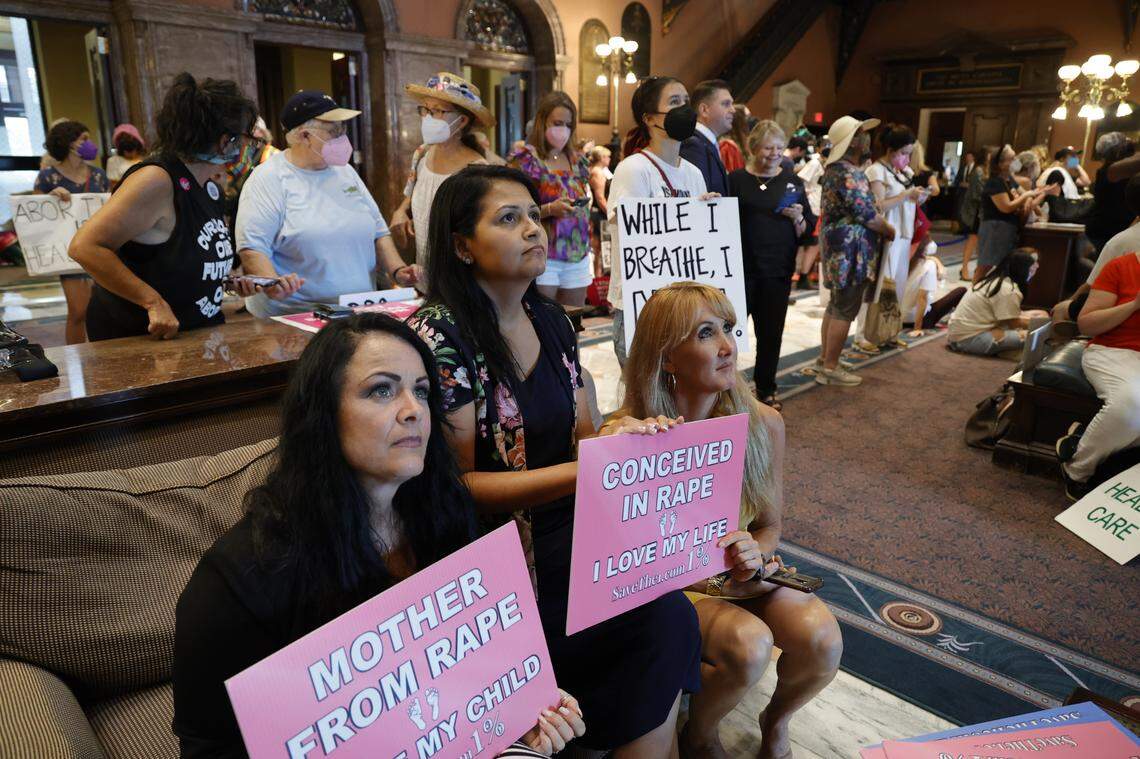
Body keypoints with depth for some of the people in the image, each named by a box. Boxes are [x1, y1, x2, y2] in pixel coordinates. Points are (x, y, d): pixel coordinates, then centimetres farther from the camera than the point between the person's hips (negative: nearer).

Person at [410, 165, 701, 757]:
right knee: (664, 619, -19)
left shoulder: (552, 322, 8)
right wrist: (582, 472, -22)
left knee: (667, 613, -17)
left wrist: (625, 437, -10)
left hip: (569, 531, 6)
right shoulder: (438, 336, -13)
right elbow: (458, 485, -14)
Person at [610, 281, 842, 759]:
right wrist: (712, 578, -24)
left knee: (821, 637, -22)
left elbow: (770, 526, 4)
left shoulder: (763, 424, -10)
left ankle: (776, 720, 14)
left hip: (745, 572, 4)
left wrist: (754, 552, -20)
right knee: (748, 644, -30)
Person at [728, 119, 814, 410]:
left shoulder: (792, 182, 8)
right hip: (741, 268, -3)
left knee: (771, 332, 10)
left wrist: (798, 218, -11)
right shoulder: (737, 180, 0)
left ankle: (766, 389, 25)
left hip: (778, 270, 3)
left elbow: (808, 230, 10)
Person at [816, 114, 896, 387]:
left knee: (835, 305, 17)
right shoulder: (851, 174, -18)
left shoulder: (835, 169, 13)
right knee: (845, 310, -4)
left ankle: (826, 359, 24)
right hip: (851, 249, -10)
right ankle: (830, 368, 1)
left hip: (837, 245, 10)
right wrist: (890, 230, -3)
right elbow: (867, 214, -21)